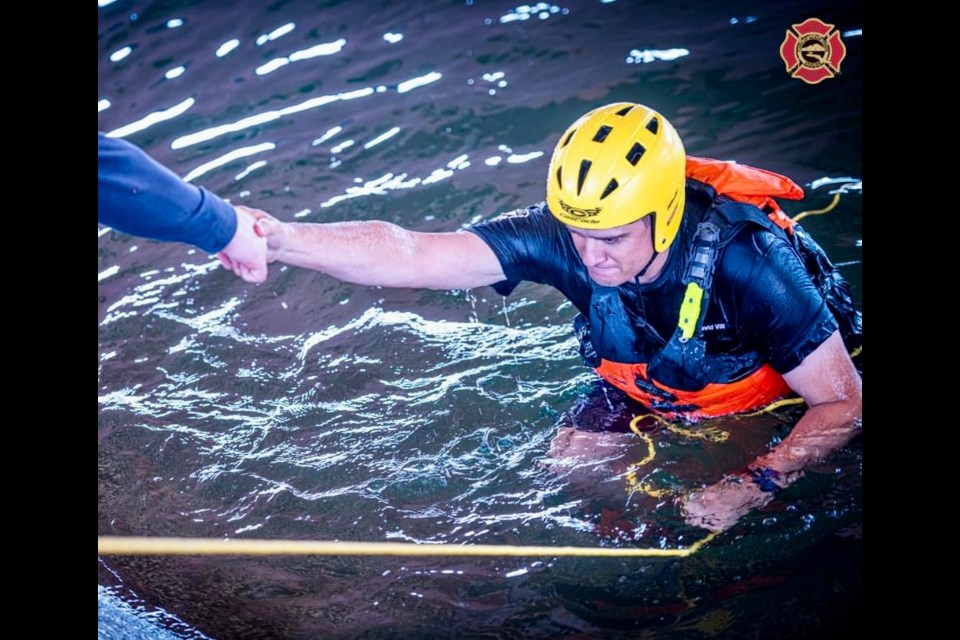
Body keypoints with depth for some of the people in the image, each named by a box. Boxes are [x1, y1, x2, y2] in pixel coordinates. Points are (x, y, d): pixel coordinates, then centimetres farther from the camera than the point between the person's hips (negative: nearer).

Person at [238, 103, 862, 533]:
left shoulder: (748, 263, -41)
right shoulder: (562, 236, -31)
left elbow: (844, 404, -29)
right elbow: (410, 255, -40)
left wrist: (751, 488, -38)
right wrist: (281, 240, -54)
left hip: (779, 406, -3)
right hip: (655, 394, 3)